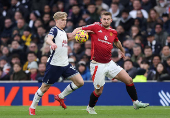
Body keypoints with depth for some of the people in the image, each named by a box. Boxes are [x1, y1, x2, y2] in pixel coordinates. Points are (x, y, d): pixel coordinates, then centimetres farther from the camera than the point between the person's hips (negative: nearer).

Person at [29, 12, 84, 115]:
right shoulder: (54, 30, -10)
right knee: (45, 87, 0)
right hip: (54, 64, -7)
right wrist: (52, 43, -54)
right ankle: (32, 107, 18)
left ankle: (60, 97, 14)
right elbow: (48, 39, -31)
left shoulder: (63, 32, 14)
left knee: (80, 82, -2)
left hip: (65, 64, 7)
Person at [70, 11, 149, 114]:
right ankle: (90, 108, 25)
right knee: (98, 91, -2)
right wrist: (73, 34, -28)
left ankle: (136, 103, 15)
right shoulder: (96, 27, -7)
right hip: (97, 65, -5)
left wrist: (122, 50, 45)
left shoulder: (113, 32, 8)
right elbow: (78, 29, -7)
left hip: (109, 63, 5)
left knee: (129, 80, 1)